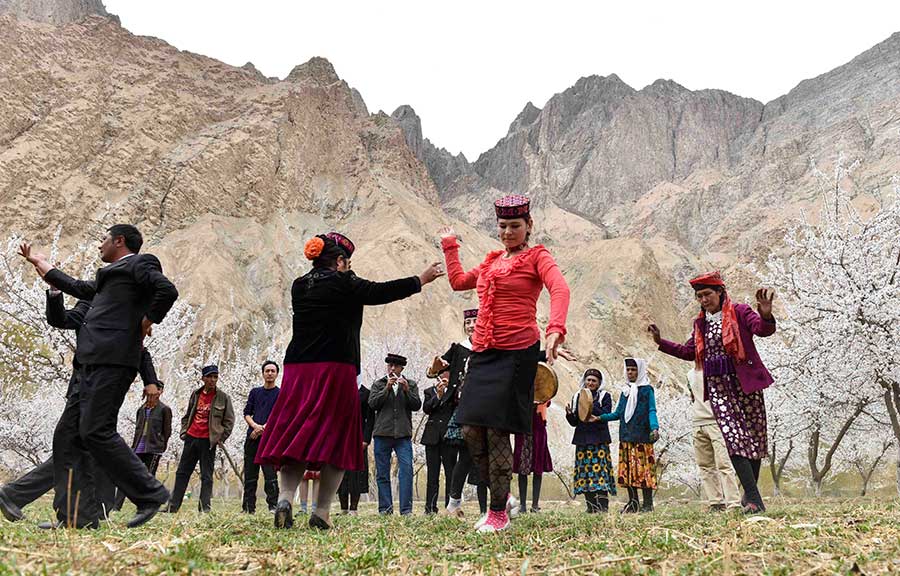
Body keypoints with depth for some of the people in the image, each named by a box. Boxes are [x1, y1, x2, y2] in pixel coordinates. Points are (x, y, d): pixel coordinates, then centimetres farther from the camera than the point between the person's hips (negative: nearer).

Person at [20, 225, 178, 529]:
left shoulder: (138, 263, 2)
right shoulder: (111, 276, 30)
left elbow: (168, 290, -16)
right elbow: (79, 288, 44)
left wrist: (144, 325, -6)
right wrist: (37, 261, 54)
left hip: (112, 361, -10)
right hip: (94, 366, 10)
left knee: (95, 431, -17)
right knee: (67, 436, 3)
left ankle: (150, 494, -11)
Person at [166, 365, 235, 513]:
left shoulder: (223, 398, -2)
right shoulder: (195, 394, 10)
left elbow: (229, 421, 1)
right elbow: (187, 415, 20)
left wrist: (221, 438, -5)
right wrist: (184, 431, 8)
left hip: (208, 441, -4)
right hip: (191, 438, 5)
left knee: (206, 476, -1)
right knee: (182, 473, 9)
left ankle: (205, 509, 1)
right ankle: (172, 506, 15)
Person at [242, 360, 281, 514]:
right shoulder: (255, 392, 18)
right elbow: (247, 414, 13)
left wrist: (262, 429, -11)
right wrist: (255, 425, -7)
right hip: (252, 438, 4)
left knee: (270, 474, -11)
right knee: (250, 474, 5)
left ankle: (273, 506, -10)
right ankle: (248, 508, 10)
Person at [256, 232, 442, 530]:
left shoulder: (299, 286, 11)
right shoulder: (343, 284, -6)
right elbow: (381, 291, -1)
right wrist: (421, 279, 9)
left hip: (298, 370, 6)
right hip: (334, 369, -6)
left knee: (292, 438, 9)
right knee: (336, 439, 3)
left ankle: (284, 498, -9)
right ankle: (321, 513, 3)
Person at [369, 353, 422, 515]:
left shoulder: (411, 385, 12)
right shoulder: (378, 384, 12)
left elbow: (416, 405, 0)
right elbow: (372, 404, -2)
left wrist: (407, 390, -14)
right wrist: (387, 388, -11)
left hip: (403, 435, -1)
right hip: (382, 434, 1)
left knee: (406, 470, -11)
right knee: (382, 474, 4)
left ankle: (406, 509, -9)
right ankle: (385, 508, 11)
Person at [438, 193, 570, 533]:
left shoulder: (537, 257, 0)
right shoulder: (492, 261, 20)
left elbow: (560, 290, -18)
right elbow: (458, 281, 31)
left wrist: (555, 330, -35)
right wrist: (449, 246, 32)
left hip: (517, 352, -6)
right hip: (483, 352, 7)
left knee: (497, 430, -7)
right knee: (471, 428, 2)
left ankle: (499, 514, 6)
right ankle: (500, 495, 22)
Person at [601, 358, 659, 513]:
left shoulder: (647, 390, 3)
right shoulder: (625, 392, 19)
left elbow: (652, 411, -6)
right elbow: (618, 414, 18)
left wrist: (654, 428, -24)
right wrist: (599, 417, 5)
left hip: (642, 437, -5)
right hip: (626, 437, 6)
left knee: (644, 469, -7)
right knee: (627, 470, 4)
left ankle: (647, 504, 0)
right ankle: (633, 502, 13)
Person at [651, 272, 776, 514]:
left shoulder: (739, 312, -1)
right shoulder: (700, 323, 14)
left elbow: (763, 330, -17)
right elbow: (689, 352, 24)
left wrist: (765, 315, -39)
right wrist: (661, 342, 17)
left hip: (745, 384, -3)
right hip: (718, 386, 3)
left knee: (755, 436, 5)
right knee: (734, 437, -11)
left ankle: (751, 492, 22)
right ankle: (754, 498, -14)